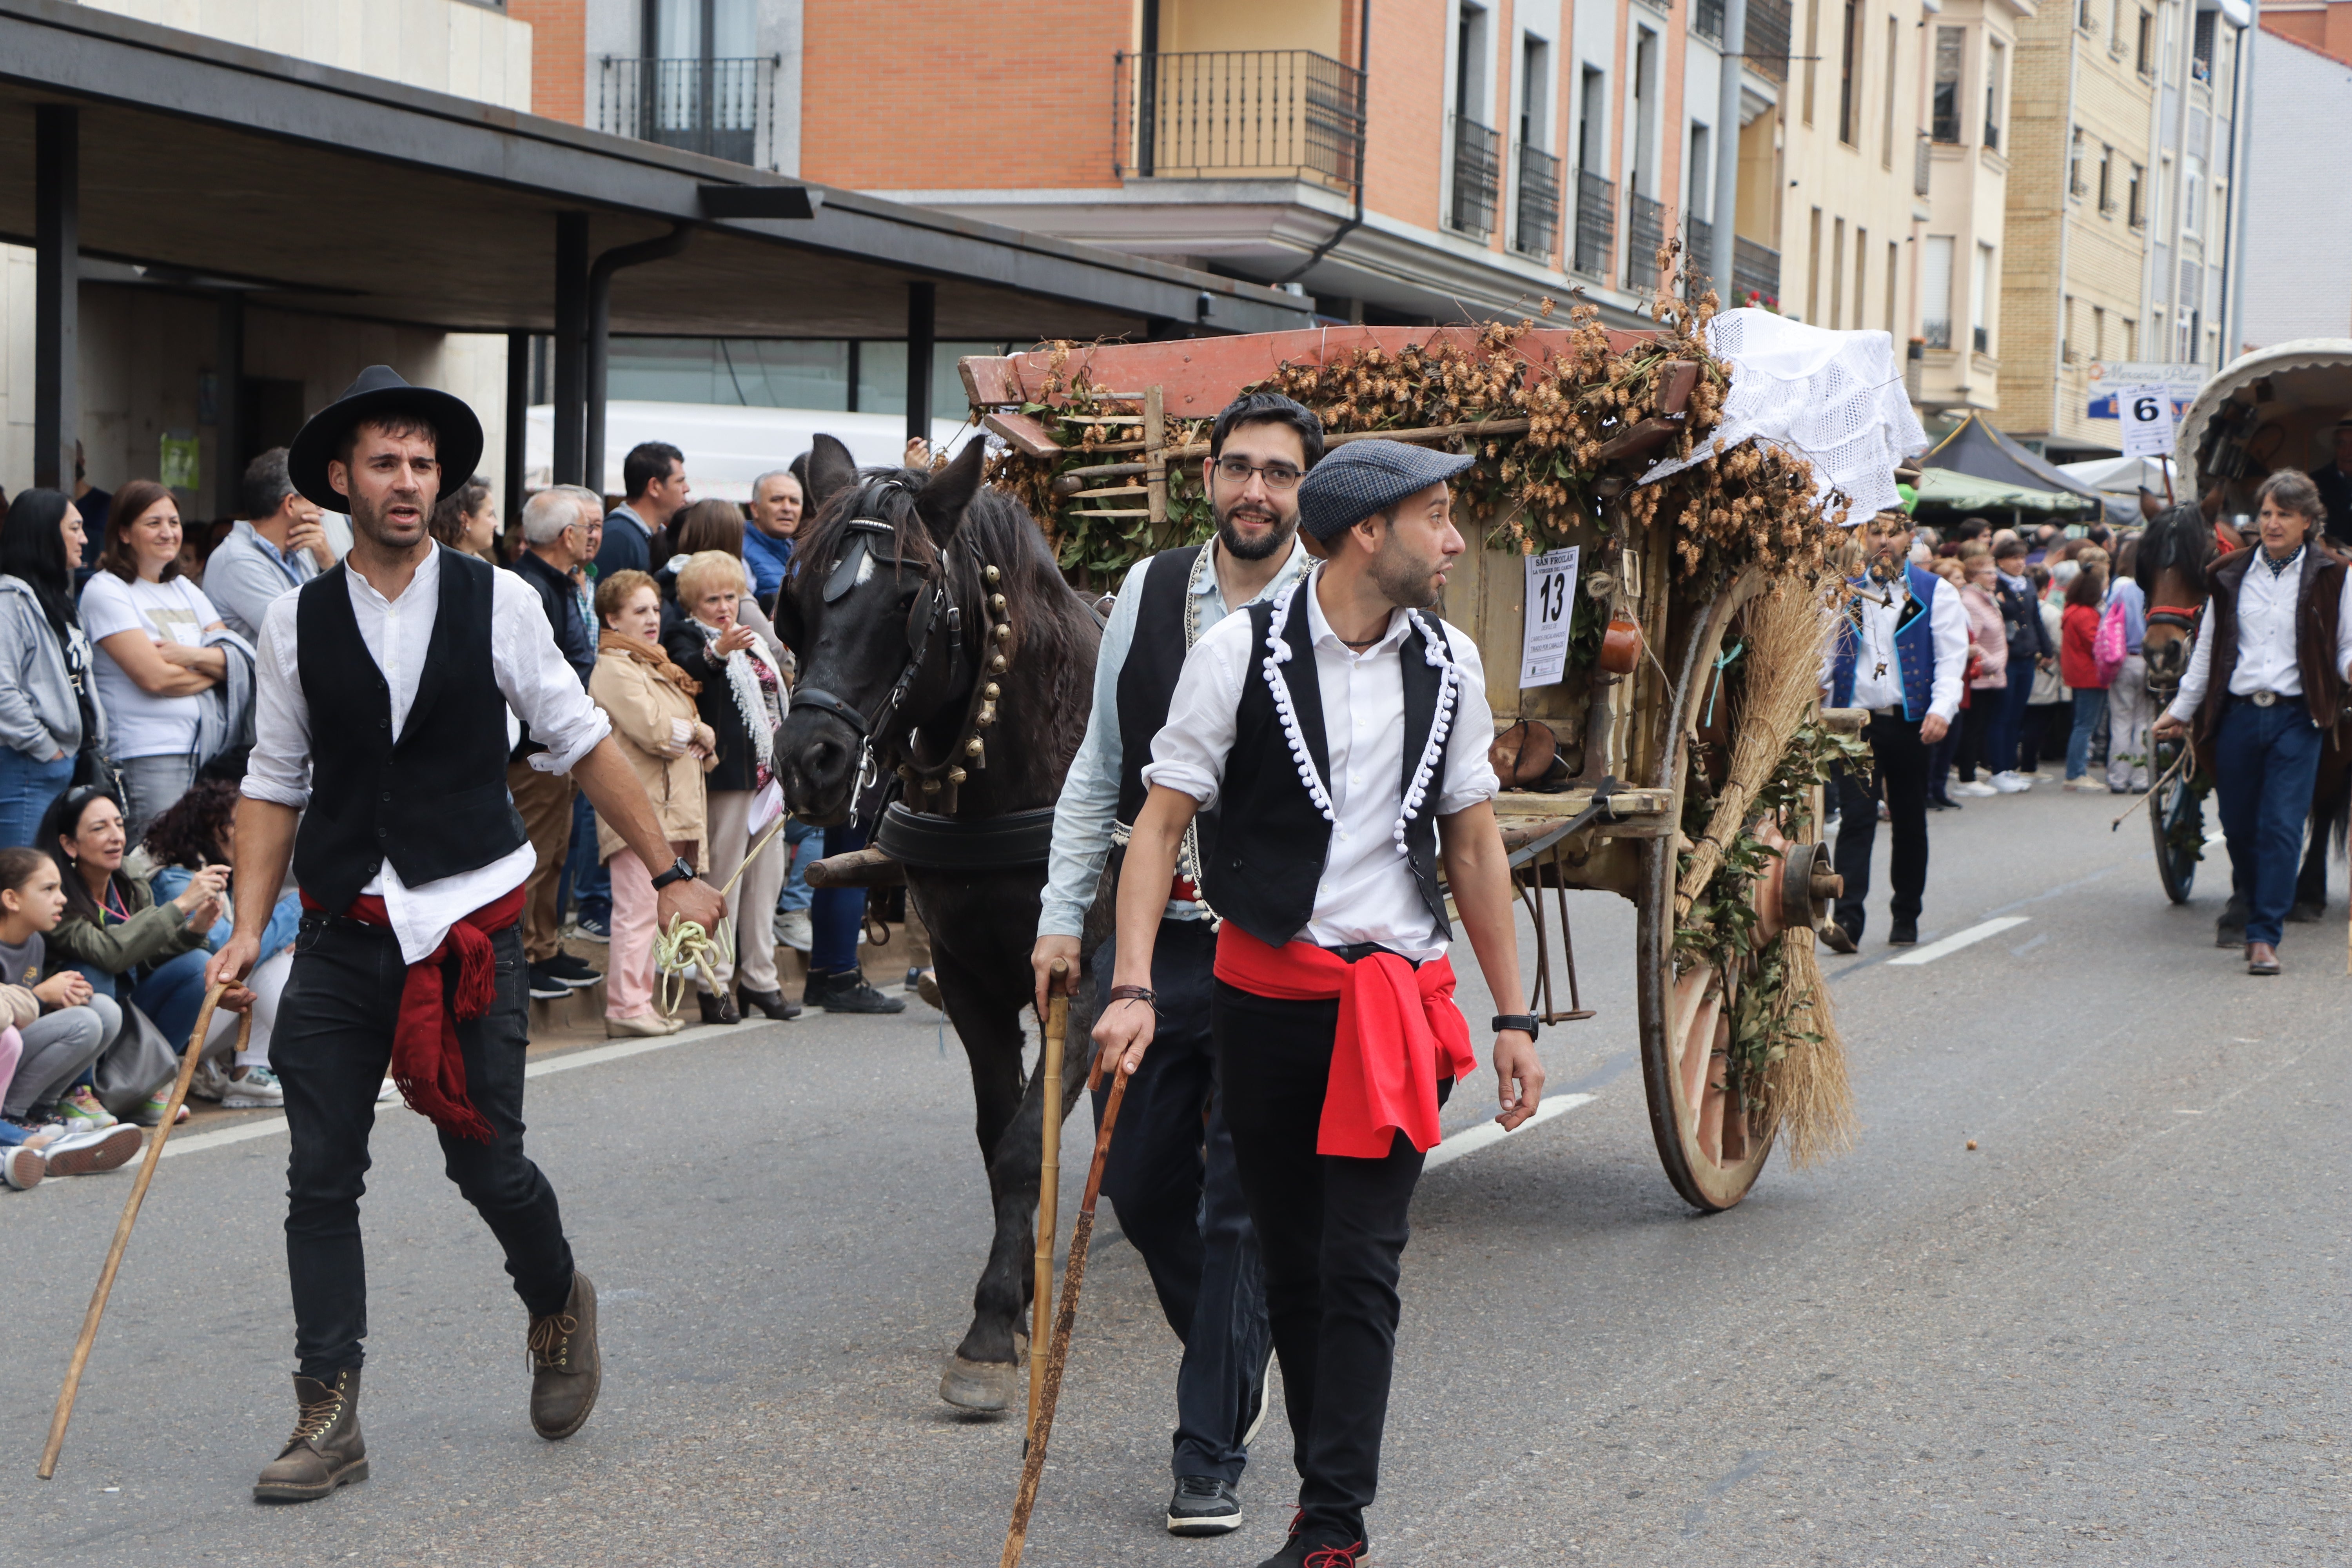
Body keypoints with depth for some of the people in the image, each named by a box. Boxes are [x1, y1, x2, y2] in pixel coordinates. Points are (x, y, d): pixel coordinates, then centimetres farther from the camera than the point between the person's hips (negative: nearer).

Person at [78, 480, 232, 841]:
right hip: (145, 754, -6)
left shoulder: (184, 590, 18)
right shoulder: (106, 591, -4)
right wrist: (212, 669, 2)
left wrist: (190, 655, -9)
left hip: (201, 749, 6)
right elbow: (154, 677, -13)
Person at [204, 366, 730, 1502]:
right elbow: (275, 786, 8)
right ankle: (328, 1418, 9)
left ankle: (559, 1312, 33)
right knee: (320, 1177, 0)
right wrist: (248, 933, 1)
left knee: (487, 1162, 2)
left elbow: (583, 744, 4)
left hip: (470, 929, -1)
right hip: (342, 938, 2)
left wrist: (669, 873, 3)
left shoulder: (496, 602, -1)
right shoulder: (298, 622, 3)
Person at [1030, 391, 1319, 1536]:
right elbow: (1097, 770, 12)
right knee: (1141, 1184, 12)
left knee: (1241, 1207, -1)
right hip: (1152, 936, 4)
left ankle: (1210, 1456, 10)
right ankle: (1231, 1359, 39)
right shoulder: (1148, 593, 6)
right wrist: (1060, 915, 7)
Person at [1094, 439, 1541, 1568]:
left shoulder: (1449, 663, 5)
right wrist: (1133, 988, -16)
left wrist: (1514, 1018, 11)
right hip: (1266, 994, -1)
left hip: (1401, 998, 1)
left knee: (1361, 1268, -7)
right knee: (1289, 1264, 9)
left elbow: (1472, 843, 12)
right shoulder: (1241, 651, -6)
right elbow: (1162, 821, -6)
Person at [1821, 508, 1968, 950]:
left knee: (1909, 822, 9)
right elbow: (1826, 654, 15)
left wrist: (1942, 709, -17)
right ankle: (1847, 919, -17)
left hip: (1910, 723, 0)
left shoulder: (1935, 593, 5)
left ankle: (1905, 917, 22)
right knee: (1855, 818, -10)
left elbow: (1952, 657, -2)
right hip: (1858, 721, 0)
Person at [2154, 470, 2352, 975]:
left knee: (2282, 825, -8)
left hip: (2295, 719, -3)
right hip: (2236, 715, 3)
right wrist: (2181, 711, 18)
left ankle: (2265, 937, -6)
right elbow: (2207, 649, 16)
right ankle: (2250, 901, 34)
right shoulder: (2230, 577, 9)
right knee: (2238, 825, 9)